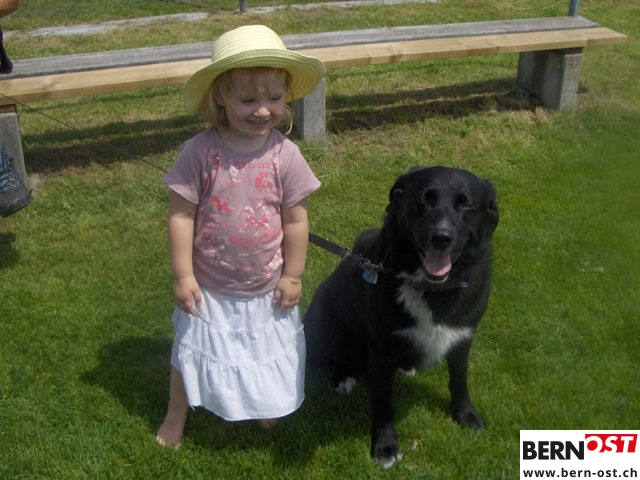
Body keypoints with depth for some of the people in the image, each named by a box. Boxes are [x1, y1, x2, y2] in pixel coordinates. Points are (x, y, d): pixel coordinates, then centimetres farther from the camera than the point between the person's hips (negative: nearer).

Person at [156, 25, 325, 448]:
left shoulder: (285, 155, -16)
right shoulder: (200, 152, -21)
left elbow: (296, 220, -8)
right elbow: (181, 215, -15)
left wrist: (293, 275, -3)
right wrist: (183, 276, -13)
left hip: (266, 287, 1)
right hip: (210, 287, -1)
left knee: (268, 349, 23)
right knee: (192, 349, 19)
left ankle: (267, 404, 55)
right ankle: (176, 418, 45)